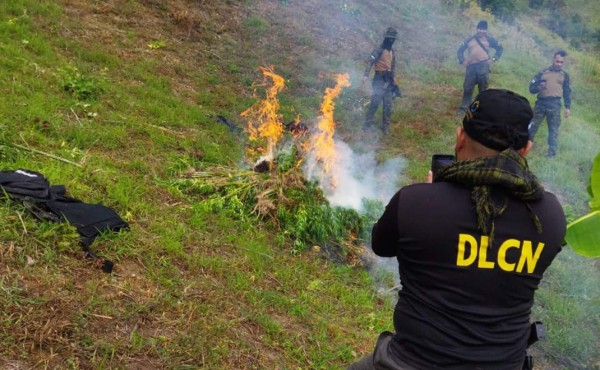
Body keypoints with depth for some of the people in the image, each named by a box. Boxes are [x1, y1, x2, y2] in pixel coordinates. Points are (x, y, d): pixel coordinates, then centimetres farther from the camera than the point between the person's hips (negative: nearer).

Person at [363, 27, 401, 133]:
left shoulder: (392, 52, 14)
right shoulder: (379, 50, -8)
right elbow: (370, 62, -17)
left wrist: (394, 80, 18)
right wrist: (366, 75, -29)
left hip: (388, 80, 6)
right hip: (379, 79, -6)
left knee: (388, 105, 6)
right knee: (375, 102, -12)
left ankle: (386, 126, 13)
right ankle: (368, 124, -5)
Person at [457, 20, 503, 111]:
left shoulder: (489, 39, 11)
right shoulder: (469, 39, 13)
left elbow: (500, 48, 17)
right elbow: (460, 50, 18)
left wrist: (493, 59, 4)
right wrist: (462, 60, 2)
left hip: (483, 66, -1)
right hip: (471, 66, 1)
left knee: (483, 87, 1)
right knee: (468, 86, -1)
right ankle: (464, 106, 5)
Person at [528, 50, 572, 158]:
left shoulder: (565, 75, 12)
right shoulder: (543, 72, 9)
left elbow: (567, 92, 14)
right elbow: (531, 87, 7)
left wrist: (567, 107, 6)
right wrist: (538, 87, -15)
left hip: (555, 106, 0)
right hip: (540, 103, 0)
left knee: (553, 131, 2)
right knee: (532, 127, 1)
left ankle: (551, 155, 6)